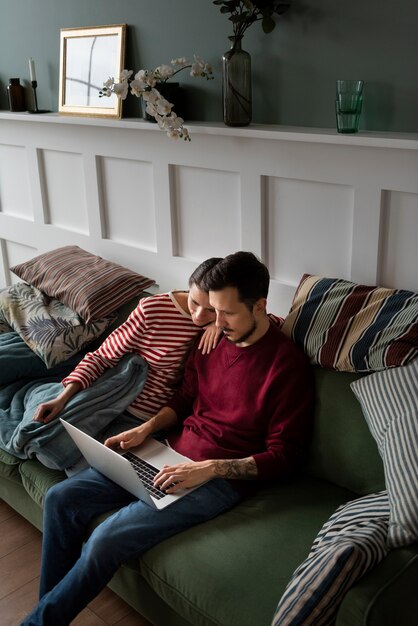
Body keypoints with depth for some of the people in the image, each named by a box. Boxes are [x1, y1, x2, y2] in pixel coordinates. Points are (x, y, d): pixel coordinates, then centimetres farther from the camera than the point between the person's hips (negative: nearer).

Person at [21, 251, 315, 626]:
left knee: (107, 540, -22)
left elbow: (284, 458, -15)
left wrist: (209, 468, -24)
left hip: (222, 477, -7)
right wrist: (146, 429, 2)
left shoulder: (288, 365, -15)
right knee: (61, 499, -3)